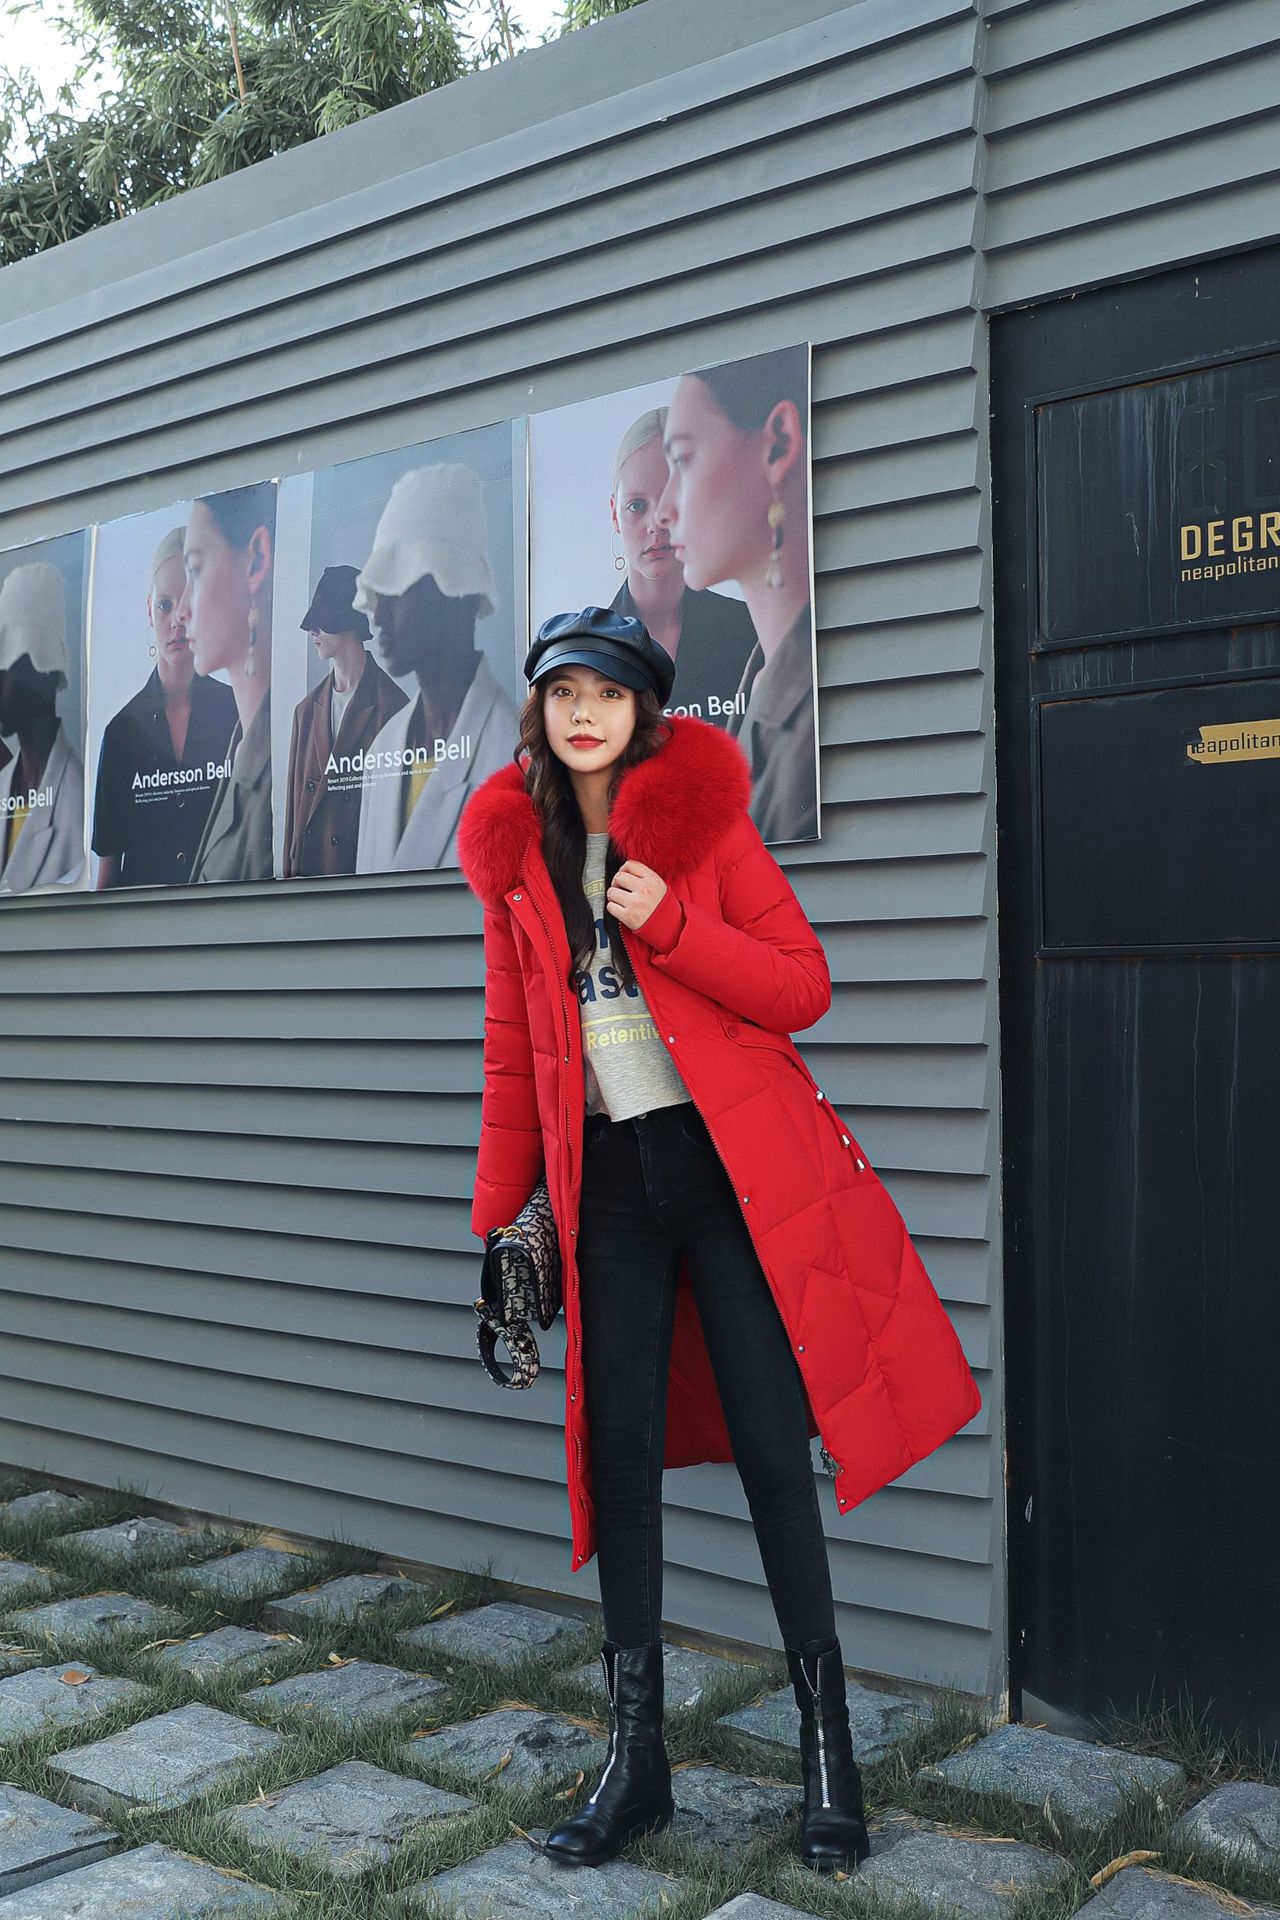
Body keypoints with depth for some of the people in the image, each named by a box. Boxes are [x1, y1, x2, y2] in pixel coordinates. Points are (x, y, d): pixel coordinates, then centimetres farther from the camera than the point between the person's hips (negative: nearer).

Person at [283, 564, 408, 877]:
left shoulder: (391, 705, -5)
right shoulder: (306, 710, 14)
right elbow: (294, 799, 14)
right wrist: (289, 874, 9)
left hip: (367, 872, -6)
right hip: (306, 866, 6)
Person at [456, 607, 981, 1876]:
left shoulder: (702, 815, -1)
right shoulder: (514, 851, 8)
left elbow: (804, 988, -5)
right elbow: (512, 1050, 12)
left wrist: (671, 923, -18)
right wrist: (499, 1213, 9)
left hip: (730, 1160, -3)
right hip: (606, 1177, 3)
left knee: (770, 1446, 0)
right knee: (620, 1450, 5)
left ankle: (827, 1745, 17)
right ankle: (635, 1759, 19)